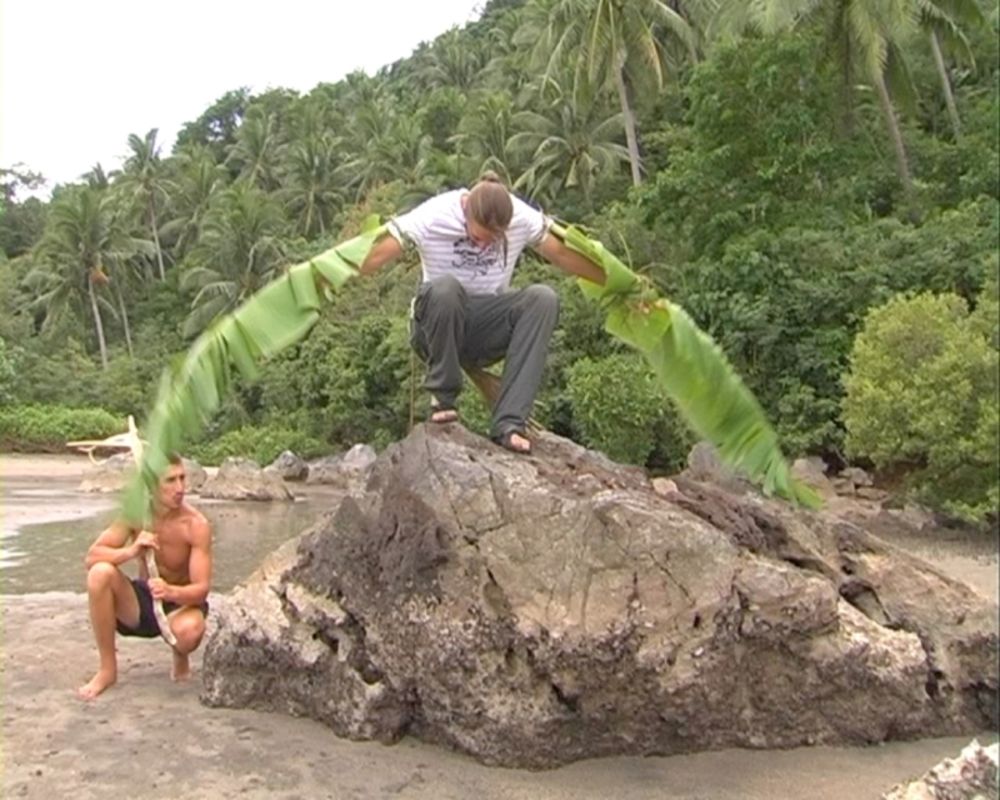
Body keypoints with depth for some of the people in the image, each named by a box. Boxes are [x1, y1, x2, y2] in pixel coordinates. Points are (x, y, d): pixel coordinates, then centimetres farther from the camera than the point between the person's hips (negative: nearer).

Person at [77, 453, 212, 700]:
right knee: (100, 573, -26)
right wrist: (130, 551, -36)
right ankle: (108, 669, -11)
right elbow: (92, 557, -17)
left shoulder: (196, 525, -21)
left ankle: (180, 659, 4)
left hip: (180, 603, -3)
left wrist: (171, 592, -46)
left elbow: (201, 589, -25)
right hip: (142, 600, 3)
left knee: (190, 629, -38)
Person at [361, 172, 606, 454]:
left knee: (543, 298, -26)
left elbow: (563, 255, 4)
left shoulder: (523, 218, -6)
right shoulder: (432, 217, -14)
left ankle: (508, 424, -31)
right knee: (445, 287, -37)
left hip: (488, 330, 3)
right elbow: (375, 256, -19)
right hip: (437, 329, -3)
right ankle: (442, 400, -18)